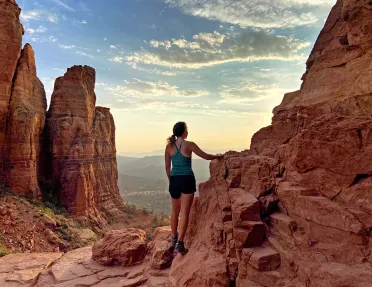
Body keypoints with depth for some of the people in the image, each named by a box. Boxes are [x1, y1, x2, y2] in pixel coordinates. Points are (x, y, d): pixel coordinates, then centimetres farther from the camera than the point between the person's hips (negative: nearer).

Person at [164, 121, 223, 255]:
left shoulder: (169, 146, 5)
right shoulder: (189, 145, -6)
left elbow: (167, 167, 10)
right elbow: (206, 156, 2)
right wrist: (218, 156, 21)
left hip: (174, 180, 4)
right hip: (187, 180, -4)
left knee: (175, 211, 19)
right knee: (185, 213, 1)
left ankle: (174, 239, 32)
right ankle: (180, 244, -1)